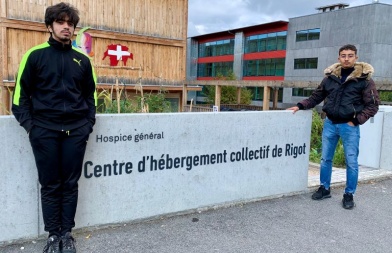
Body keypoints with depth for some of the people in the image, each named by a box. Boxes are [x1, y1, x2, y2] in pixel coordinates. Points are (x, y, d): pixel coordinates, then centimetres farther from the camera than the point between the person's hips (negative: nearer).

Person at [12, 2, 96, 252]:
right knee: (50, 186, 6)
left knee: (70, 185, 7)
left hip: (75, 132, 2)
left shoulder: (82, 60, 8)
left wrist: (88, 124, 3)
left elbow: (90, 95, 13)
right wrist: (29, 124, -6)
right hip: (44, 131, -2)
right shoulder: (35, 55, 1)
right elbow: (21, 92, 2)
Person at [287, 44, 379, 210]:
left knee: (351, 162, 4)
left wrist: (356, 121, -11)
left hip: (349, 126, -3)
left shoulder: (364, 79, -6)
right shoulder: (330, 76, 4)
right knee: (325, 159, 11)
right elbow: (316, 97, 11)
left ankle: (349, 195, 19)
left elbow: (373, 105, -5)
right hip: (330, 123, 4)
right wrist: (300, 106, -1)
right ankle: (324, 188, 27)